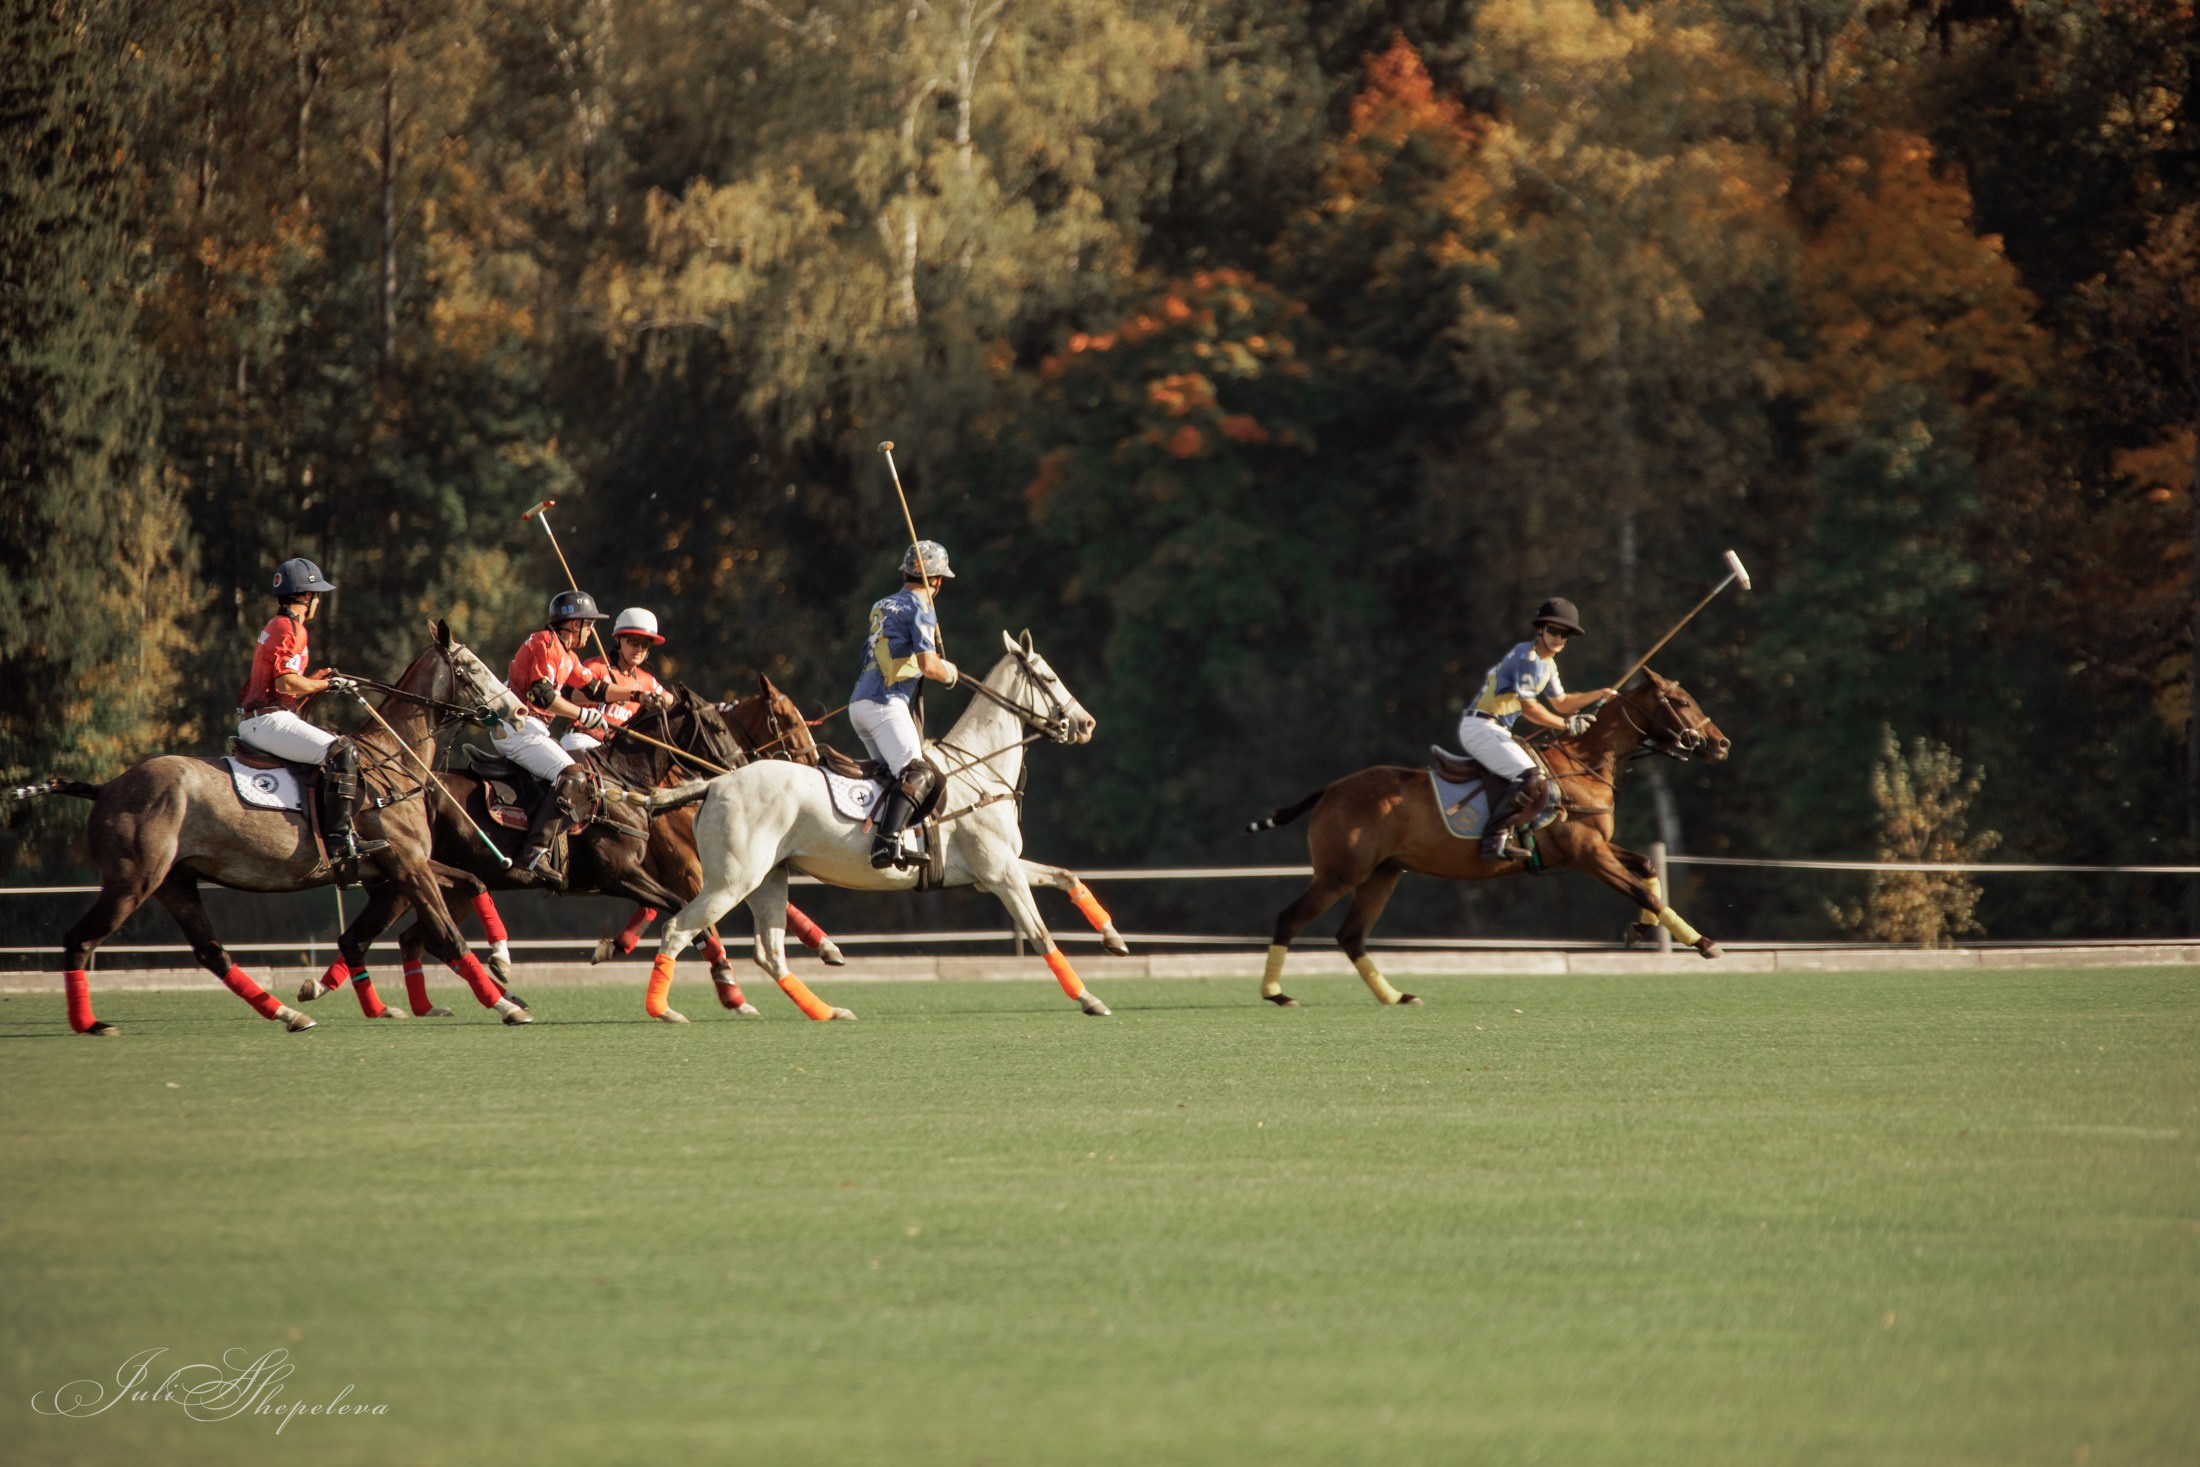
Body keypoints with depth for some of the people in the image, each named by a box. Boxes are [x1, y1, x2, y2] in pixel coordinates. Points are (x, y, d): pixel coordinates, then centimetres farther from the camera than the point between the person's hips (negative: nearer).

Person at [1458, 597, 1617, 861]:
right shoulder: (1527, 657, -14)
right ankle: (1496, 837, -30)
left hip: (1496, 730, 11)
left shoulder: (1548, 664, 18)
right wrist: (1566, 724, -11)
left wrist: (1600, 694, 22)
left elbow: (1561, 703, 29)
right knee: (1530, 777, -26)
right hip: (1480, 727, -11)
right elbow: (1528, 708, -18)